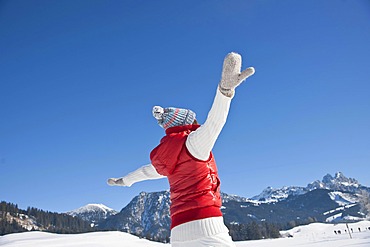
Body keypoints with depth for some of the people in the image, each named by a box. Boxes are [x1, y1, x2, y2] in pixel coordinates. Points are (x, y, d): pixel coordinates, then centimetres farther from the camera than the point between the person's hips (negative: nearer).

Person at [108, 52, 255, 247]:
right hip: (204, 222, -8)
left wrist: (125, 180, 56)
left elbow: (148, 170, 36)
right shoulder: (192, 142, -5)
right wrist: (225, 89, -41)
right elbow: (212, 124, -26)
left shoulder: (163, 156, 18)